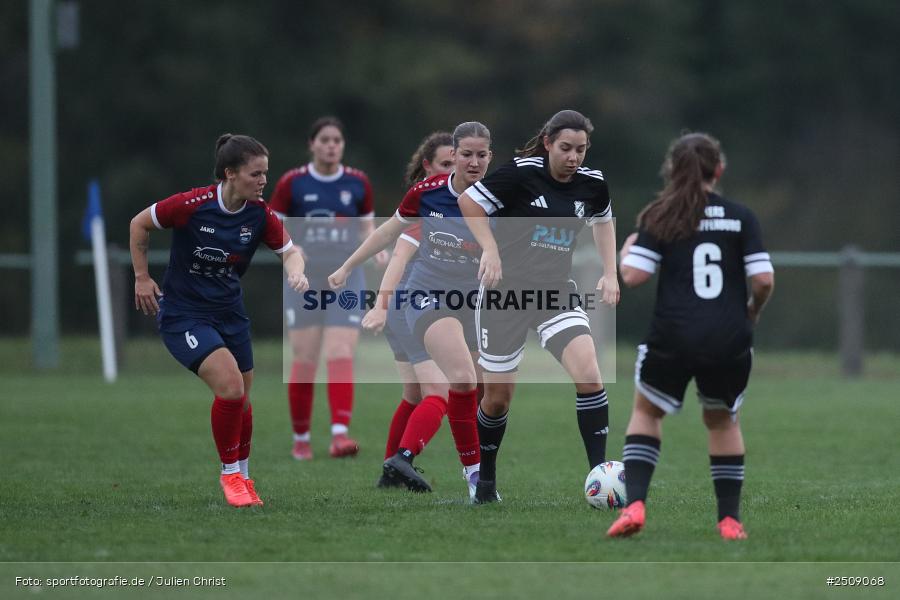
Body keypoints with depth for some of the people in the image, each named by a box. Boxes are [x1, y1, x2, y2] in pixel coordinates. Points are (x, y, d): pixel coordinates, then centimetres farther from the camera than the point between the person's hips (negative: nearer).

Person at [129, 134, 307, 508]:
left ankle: (243, 477, 30)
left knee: (240, 401, 8)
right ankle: (230, 473, -3)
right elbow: (139, 224, -6)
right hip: (182, 313, -5)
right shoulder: (192, 206, -21)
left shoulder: (260, 216, -9)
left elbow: (289, 251, 3)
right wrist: (142, 277, -4)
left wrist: (296, 272, -20)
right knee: (230, 385, -22)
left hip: (229, 312, 5)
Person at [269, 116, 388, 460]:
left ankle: (340, 435, -23)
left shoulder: (358, 183, 3)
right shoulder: (292, 183, -3)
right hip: (304, 281, -1)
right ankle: (301, 439, 14)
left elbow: (366, 225, 15)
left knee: (341, 355, -13)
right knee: (305, 360, -2)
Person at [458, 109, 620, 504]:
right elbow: (468, 201, -7)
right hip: (504, 291, -3)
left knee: (589, 375, -19)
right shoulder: (522, 172, -14)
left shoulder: (592, 183, 0)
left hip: (556, 293, 3)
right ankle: (485, 481, 27)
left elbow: (603, 220, 21)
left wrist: (610, 273, 11)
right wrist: (490, 249, -18)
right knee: (498, 397, 4)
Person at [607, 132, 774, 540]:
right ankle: (730, 519, 18)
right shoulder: (741, 217, 2)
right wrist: (754, 310, 18)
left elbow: (633, 276, -7)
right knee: (723, 419, 24)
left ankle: (634, 504, 2)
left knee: (646, 412, 21)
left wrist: (627, 250, 15)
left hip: (673, 338, -1)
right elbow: (764, 279, -3)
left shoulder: (659, 218, -1)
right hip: (730, 340, 1)